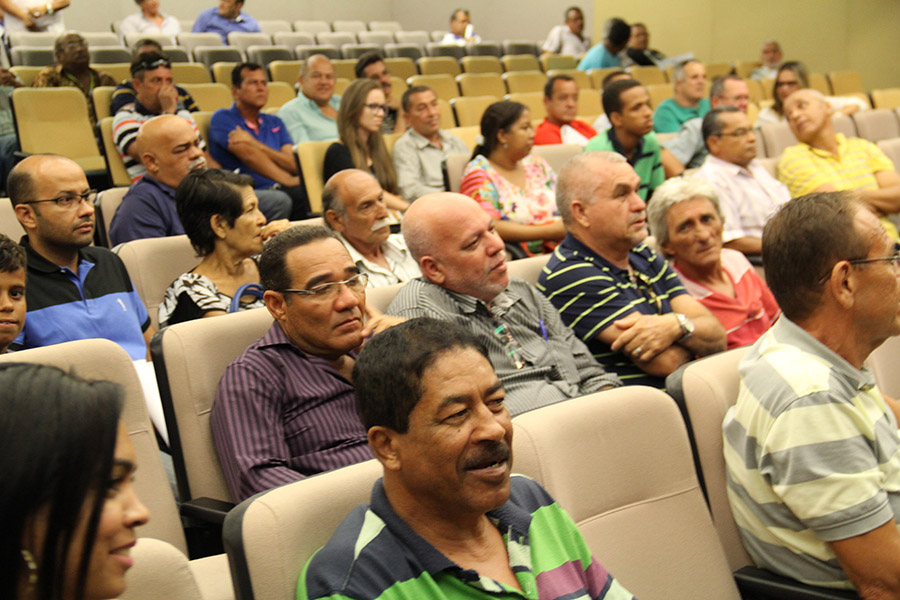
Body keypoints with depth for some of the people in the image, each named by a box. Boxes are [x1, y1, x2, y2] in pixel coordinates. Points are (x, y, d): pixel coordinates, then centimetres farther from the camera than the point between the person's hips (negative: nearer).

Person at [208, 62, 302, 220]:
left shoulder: (275, 123, 23)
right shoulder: (222, 118, 6)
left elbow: (294, 165, 7)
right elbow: (249, 156, -10)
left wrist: (253, 143, -5)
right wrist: (287, 181, -19)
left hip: (275, 190, 5)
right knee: (280, 200, -36)